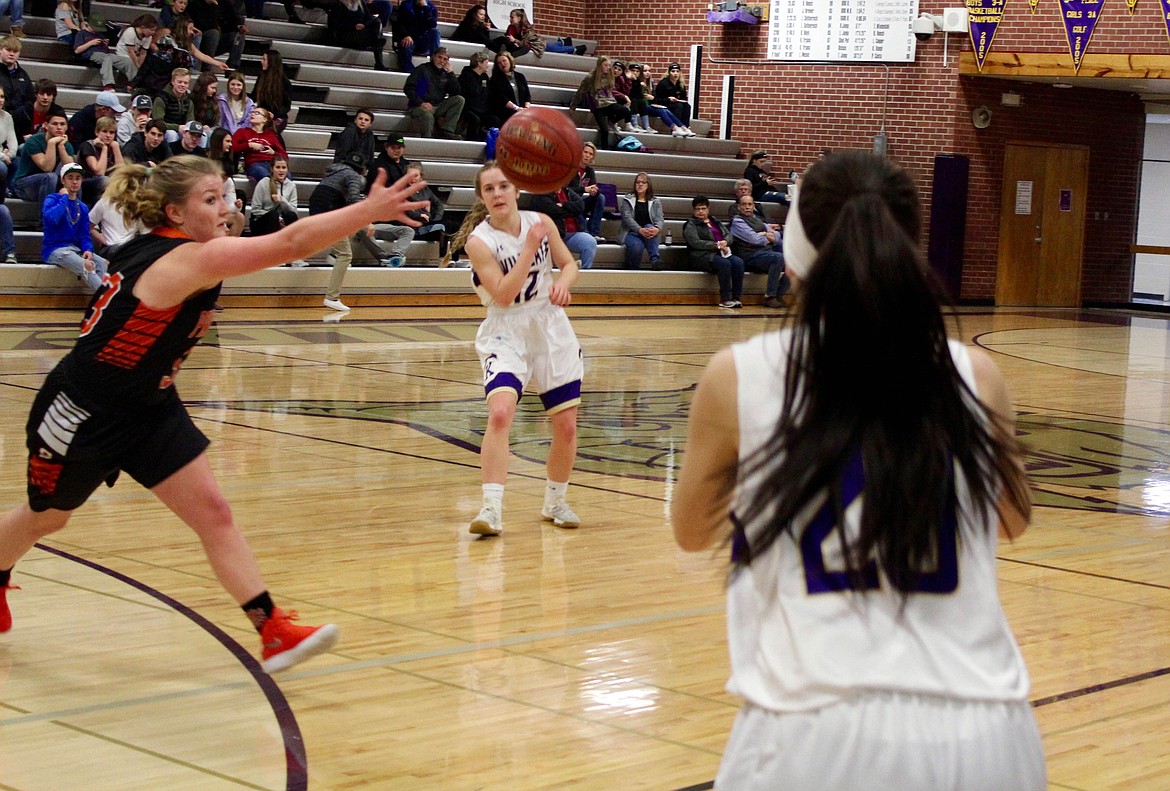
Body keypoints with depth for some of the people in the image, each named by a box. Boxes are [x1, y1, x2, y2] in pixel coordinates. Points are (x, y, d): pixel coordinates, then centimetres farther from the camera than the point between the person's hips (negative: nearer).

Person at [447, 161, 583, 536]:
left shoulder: (540, 222, -3)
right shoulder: (479, 240, -14)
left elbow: (569, 263, 10)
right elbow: (503, 295, -21)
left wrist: (563, 283, -12)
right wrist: (530, 247, -26)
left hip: (552, 330, 4)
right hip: (506, 335, -4)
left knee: (566, 425, 6)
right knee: (500, 412, -27)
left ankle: (556, 502, 29)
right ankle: (492, 509, -26)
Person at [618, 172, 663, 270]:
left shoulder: (655, 202, 15)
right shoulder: (627, 199, 9)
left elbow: (660, 218, -1)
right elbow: (627, 217, -7)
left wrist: (657, 229, -28)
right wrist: (640, 230, -26)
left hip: (649, 234, 2)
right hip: (632, 233, -2)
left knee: (649, 227, -34)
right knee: (636, 246, -37)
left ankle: (654, 260, -42)